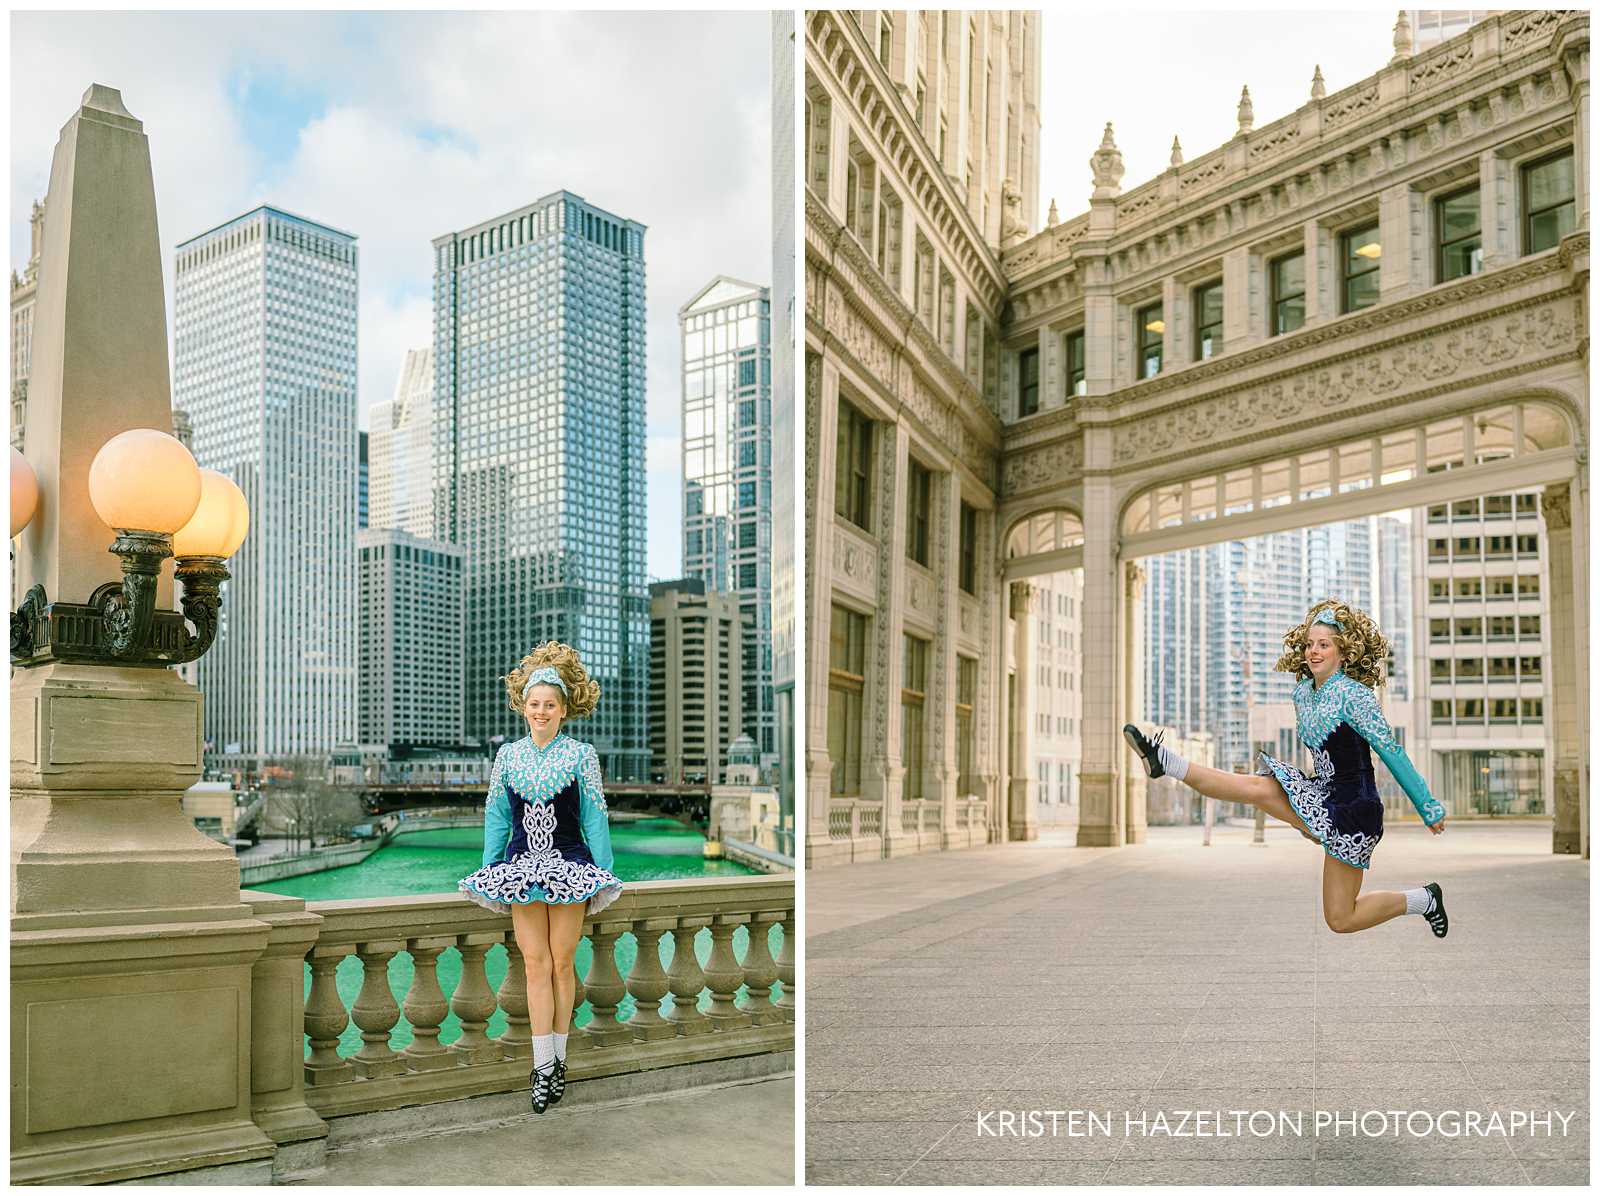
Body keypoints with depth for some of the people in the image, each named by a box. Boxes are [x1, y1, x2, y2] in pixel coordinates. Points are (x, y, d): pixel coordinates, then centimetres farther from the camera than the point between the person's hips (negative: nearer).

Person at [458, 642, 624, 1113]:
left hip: (569, 866, -2)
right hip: (522, 867, 2)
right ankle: (543, 1065, 5)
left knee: (561, 963, 4)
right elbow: (496, 816, 12)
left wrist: (602, 874, -2)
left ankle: (557, 1059, 17)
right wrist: (490, 868, 9)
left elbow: (594, 818, 0)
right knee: (535, 963, 0)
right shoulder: (508, 755, 6)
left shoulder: (581, 755, -2)